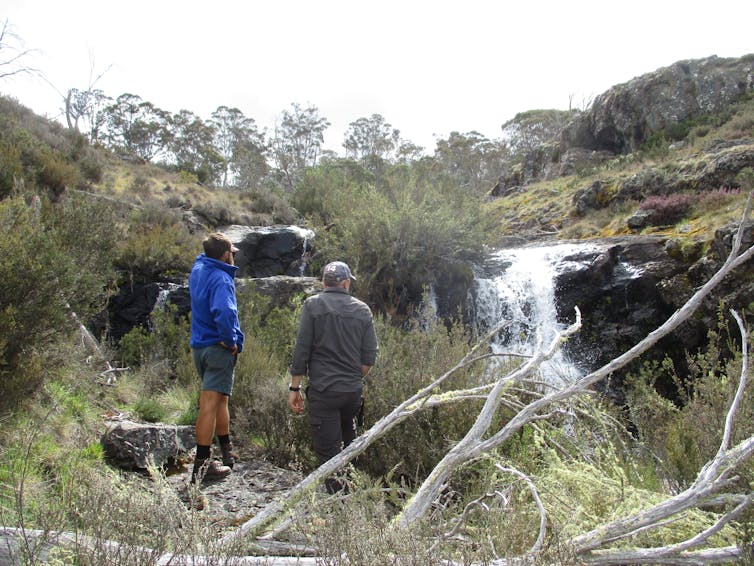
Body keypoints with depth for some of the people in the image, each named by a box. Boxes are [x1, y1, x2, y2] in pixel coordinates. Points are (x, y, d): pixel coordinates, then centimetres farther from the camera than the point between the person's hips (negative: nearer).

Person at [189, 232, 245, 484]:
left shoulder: (197, 269, 5)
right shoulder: (221, 279, -20)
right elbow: (224, 312, -35)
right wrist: (231, 341, -20)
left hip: (199, 346, 9)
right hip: (219, 348, -9)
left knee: (220, 398, 21)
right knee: (210, 404, -5)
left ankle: (227, 450, 34)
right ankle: (201, 465, 0)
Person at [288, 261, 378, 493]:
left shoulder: (313, 305, -4)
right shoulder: (363, 310, 4)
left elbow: (301, 350, -8)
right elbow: (369, 356, 4)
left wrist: (295, 388, -1)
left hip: (322, 390, -4)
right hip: (354, 391, 4)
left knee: (328, 450, 4)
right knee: (349, 438, 27)